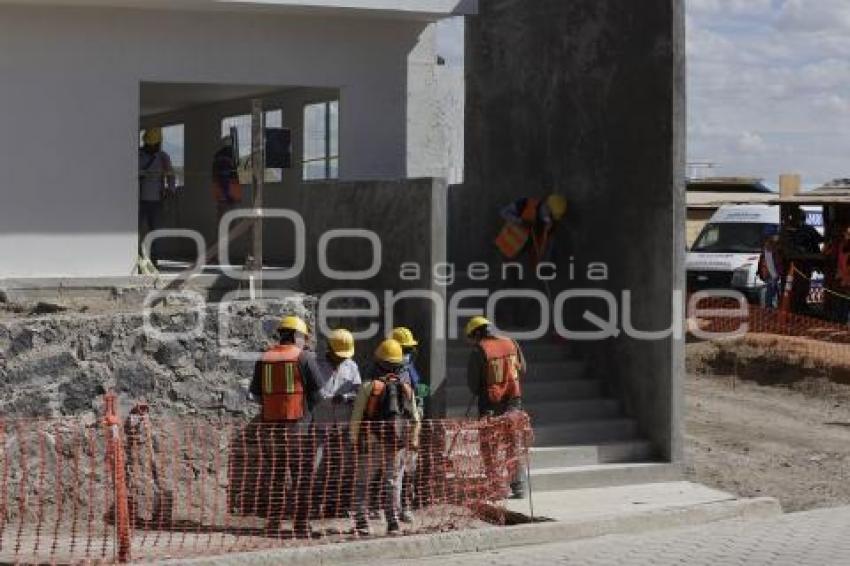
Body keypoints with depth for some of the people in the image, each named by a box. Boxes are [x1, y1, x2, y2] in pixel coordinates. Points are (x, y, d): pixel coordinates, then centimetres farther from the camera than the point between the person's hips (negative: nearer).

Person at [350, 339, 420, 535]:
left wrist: (354, 439, 8)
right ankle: (393, 522, 4)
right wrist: (413, 441, 21)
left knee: (362, 483, 9)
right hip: (397, 445, 3)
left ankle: (362, 522, 5)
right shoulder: (407, 389, 3)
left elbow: (357, 417, -5)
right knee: (393, 483, 10)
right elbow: (415, 420, 9)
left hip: (372, 445, -3)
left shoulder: (369, 387, -8)